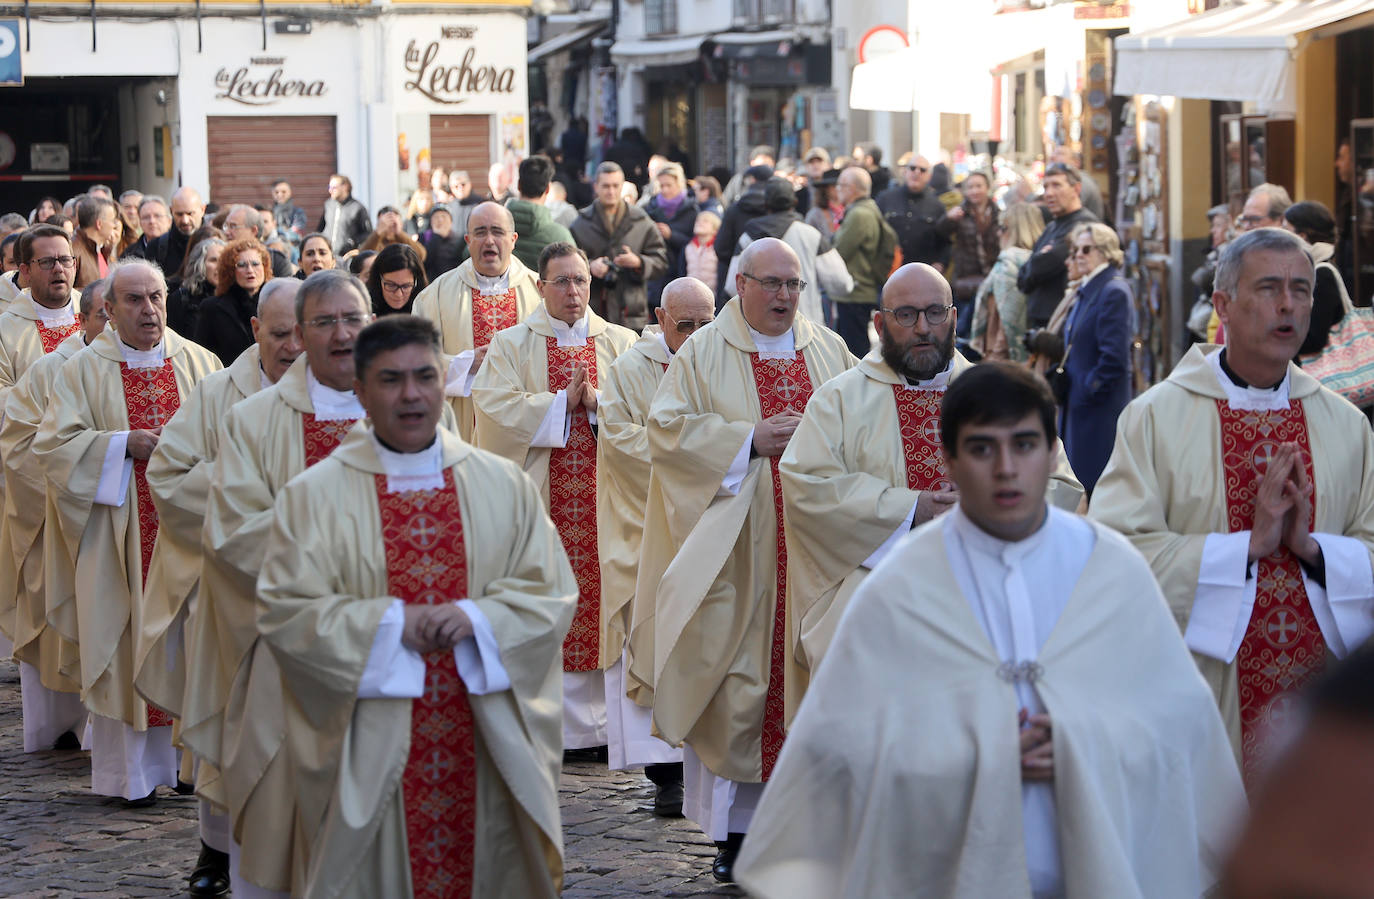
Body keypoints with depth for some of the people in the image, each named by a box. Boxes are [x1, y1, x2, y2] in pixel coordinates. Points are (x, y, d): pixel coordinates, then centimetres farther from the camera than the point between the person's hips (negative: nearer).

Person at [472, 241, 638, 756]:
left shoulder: (621, 343, 13)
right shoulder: (511, 345, 7)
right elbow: (494, 404, -8)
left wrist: (597, 402, -13)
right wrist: (562, 401, -11)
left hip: (603, 497, 2)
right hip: (538, 498, -2)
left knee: (599, 595, 0)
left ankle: (598, 720, 6)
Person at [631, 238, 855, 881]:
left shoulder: (829, 351, 13)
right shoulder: (704, 354, 3)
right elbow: (665, 428, -5)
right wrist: (749, 439, -13)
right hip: (737, 550, -3)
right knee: (737, 681, -3)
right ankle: (734, 829, 3)